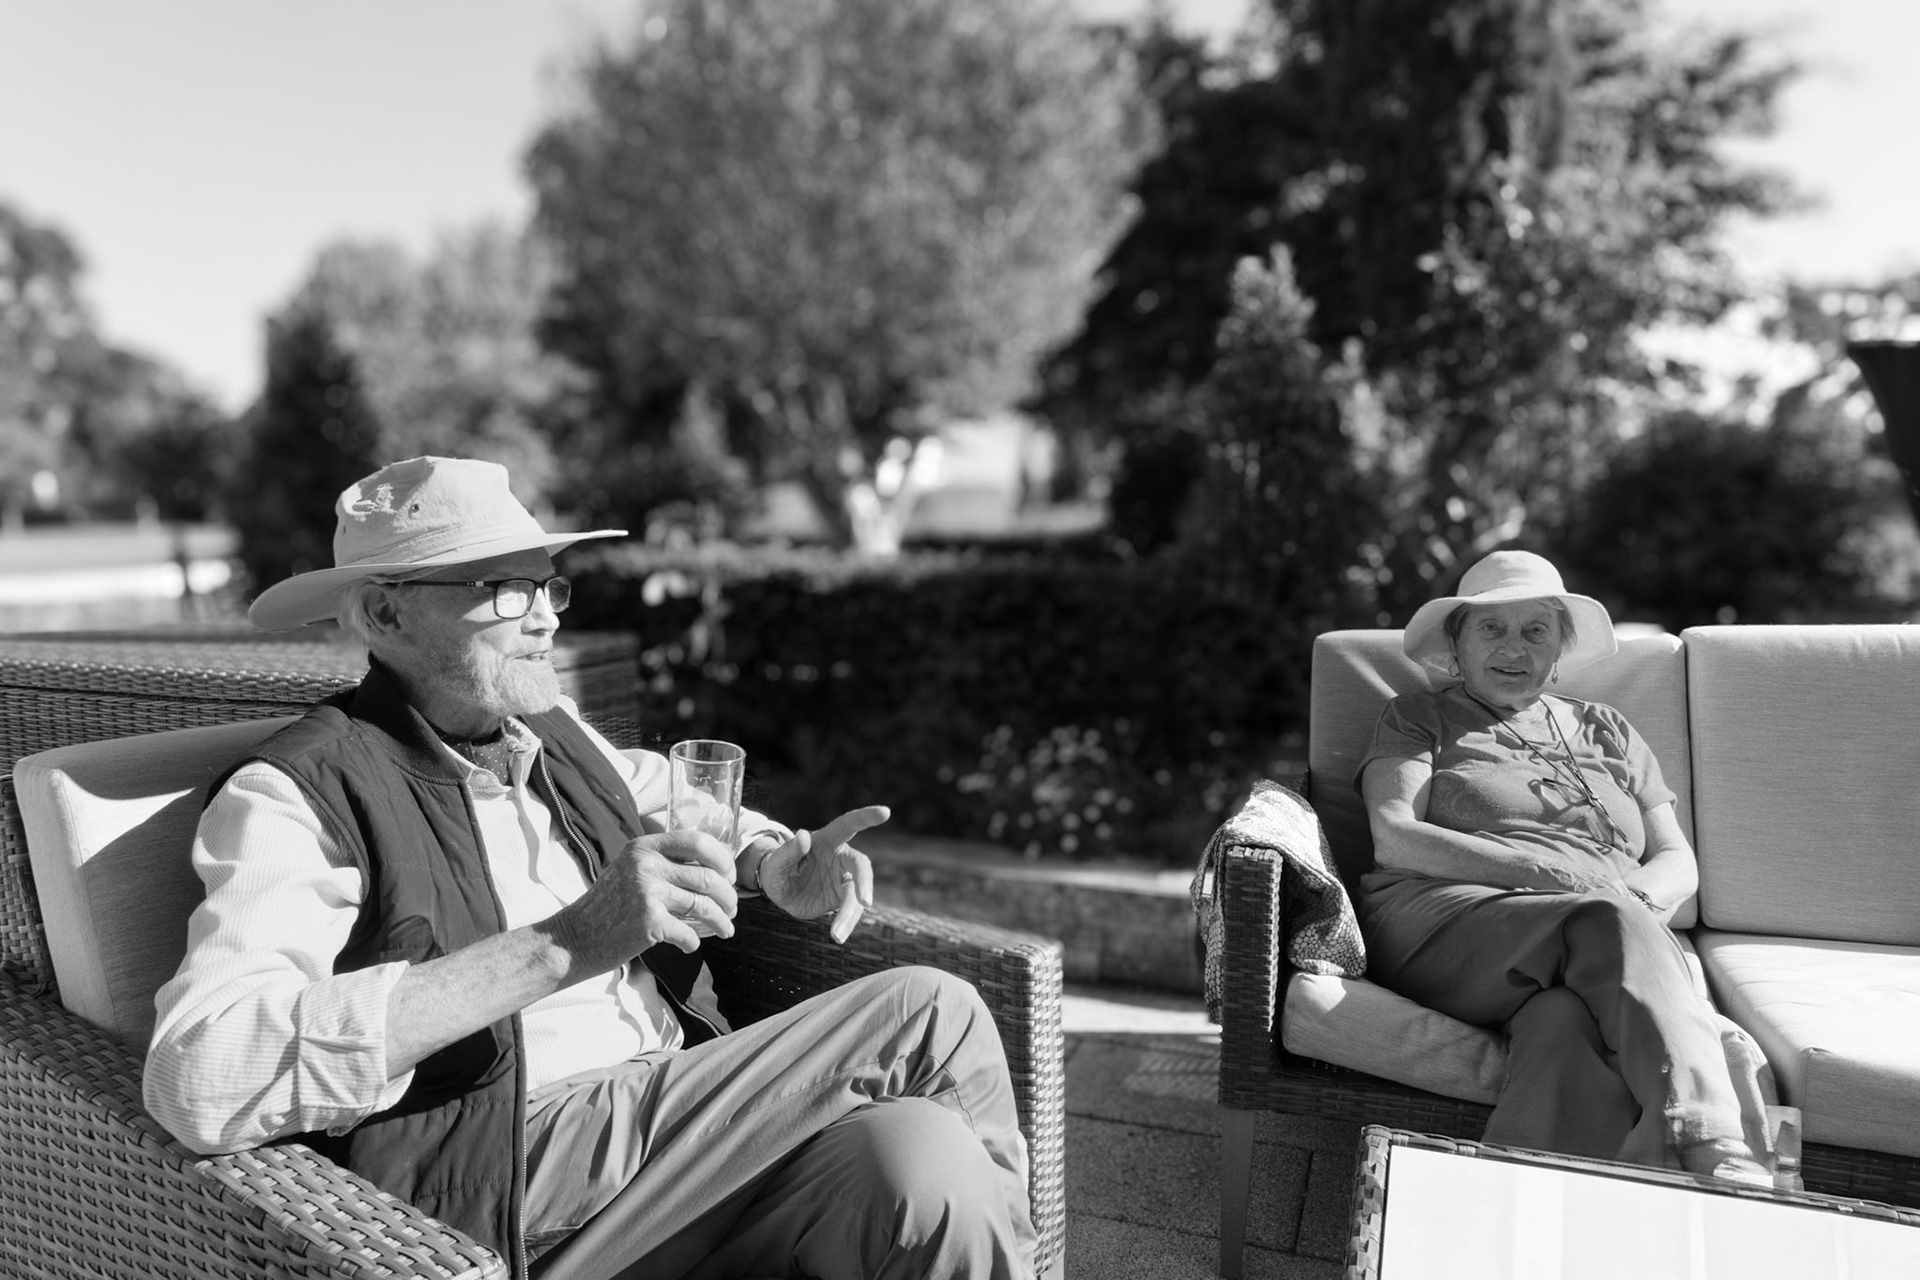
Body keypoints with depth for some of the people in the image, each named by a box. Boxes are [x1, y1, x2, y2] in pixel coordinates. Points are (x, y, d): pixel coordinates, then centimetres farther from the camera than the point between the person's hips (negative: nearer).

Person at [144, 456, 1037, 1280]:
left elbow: (669, 803, 29)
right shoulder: (289, 796, -10)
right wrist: (561, 947, -31)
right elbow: (199, 1080, -24)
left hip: (680, 1111, 6)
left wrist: (778, 866, 5)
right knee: (929, 1016, -15)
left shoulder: (547, 730, 10)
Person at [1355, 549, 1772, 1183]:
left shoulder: (1605, 731, 31)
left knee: (1565, 1020, -36)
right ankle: (1711, 1150, -49)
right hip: (1446, 917, -2)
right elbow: (1394, 839, 1)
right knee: (1606, 920, -35)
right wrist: (1542, 871, -13)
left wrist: (1638, 893, -4)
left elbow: (1678, 861, 23)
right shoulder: (1418, 718, 19)